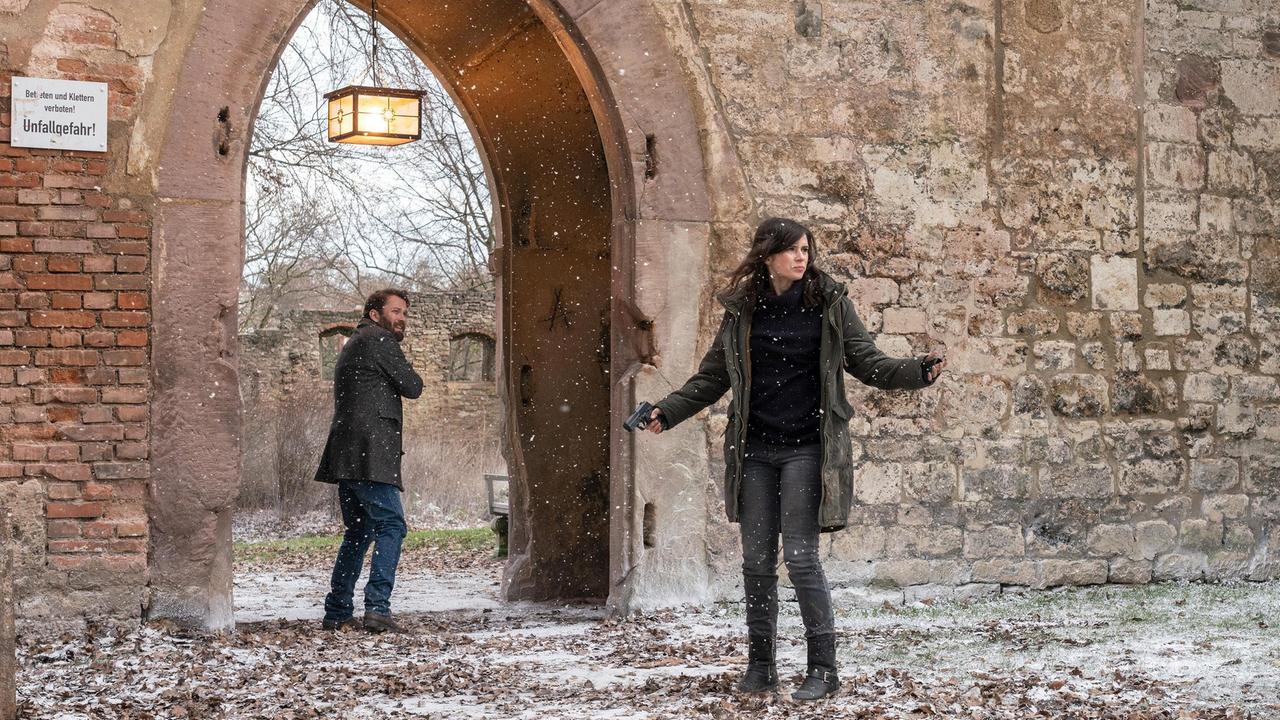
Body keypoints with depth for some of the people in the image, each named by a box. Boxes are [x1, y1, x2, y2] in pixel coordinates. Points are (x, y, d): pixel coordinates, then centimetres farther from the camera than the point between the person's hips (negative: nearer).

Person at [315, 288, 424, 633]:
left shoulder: (351, 346, 27)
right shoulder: (379, 340, -4)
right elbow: (413, 387, -4)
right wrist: (407, 374, 14)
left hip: (345, 455, 10)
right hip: (370, 452, -10)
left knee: (358, 532, 15)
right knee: (391, 526, -11)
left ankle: (337, 612, 14)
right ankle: (377, 607, -22)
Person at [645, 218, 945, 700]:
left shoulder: (829, 304, 1)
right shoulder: (741, 310, 6)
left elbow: (868, 363, 3)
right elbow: (712, 377, 13)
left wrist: (918, 372, -13)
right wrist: (668, 411, 2)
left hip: (806, 449, -3)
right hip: (754, 450, 3)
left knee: (801, 557, -9)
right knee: (757, 560, 6)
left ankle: (823, 669, -1)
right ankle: (760, 665, 17)